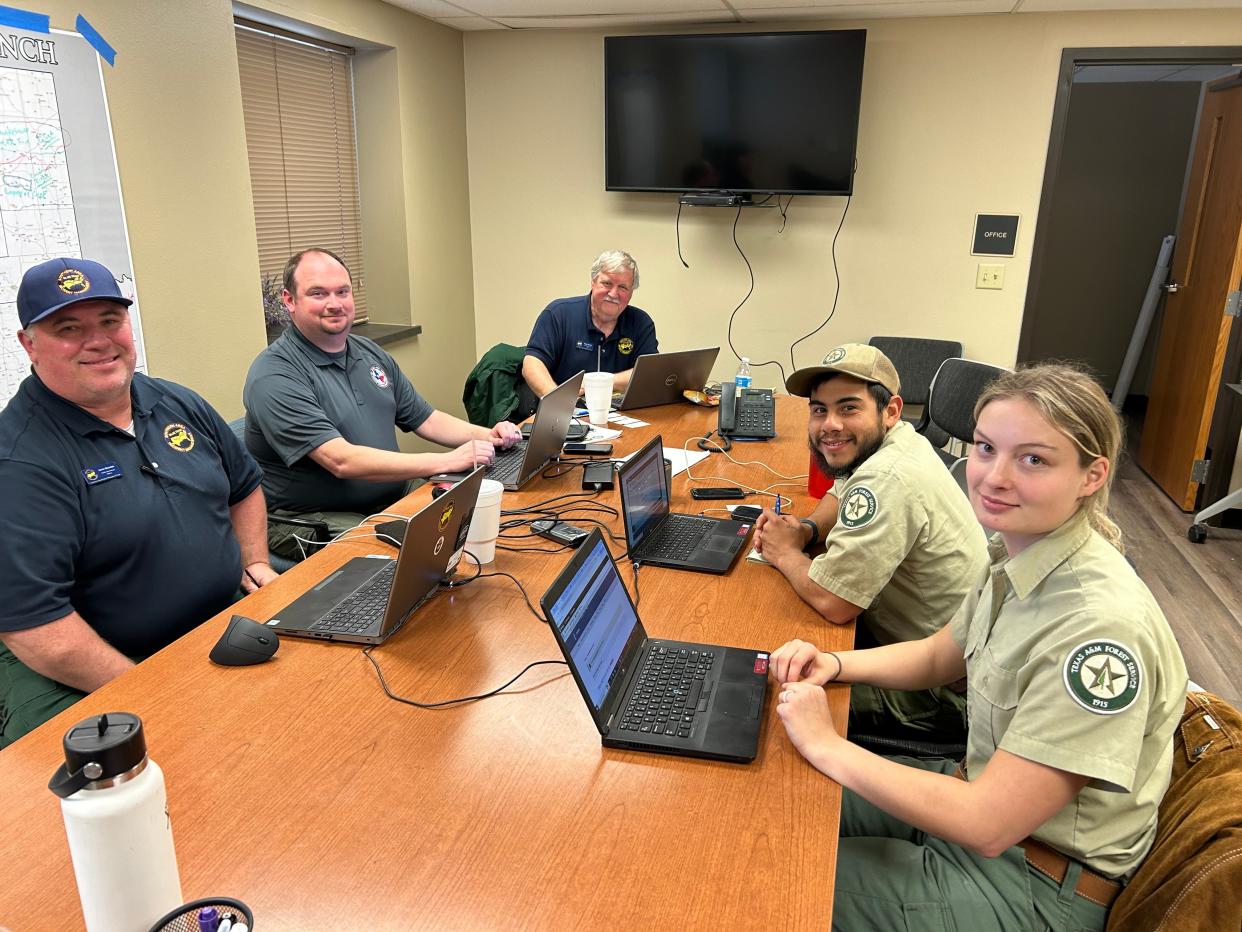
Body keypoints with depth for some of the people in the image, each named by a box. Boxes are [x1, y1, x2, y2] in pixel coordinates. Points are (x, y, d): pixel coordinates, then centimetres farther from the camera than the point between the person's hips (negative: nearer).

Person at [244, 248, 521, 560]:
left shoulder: (370, 353, 12)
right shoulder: (274, 376, -15)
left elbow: (425, 419, 18)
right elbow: (342, 461, -25)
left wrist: (487, 436, -1)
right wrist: (447, 462, -27)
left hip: (392, 502, 8)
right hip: (313, 520, -8)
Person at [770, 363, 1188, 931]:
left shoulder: (1099, 627, -32)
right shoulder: (1015, 555, -6)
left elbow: (988, 825, -30)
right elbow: (938, 656, 12)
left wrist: (826, 745, -23)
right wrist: (834, 665, -5)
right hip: (980, 790, 7)